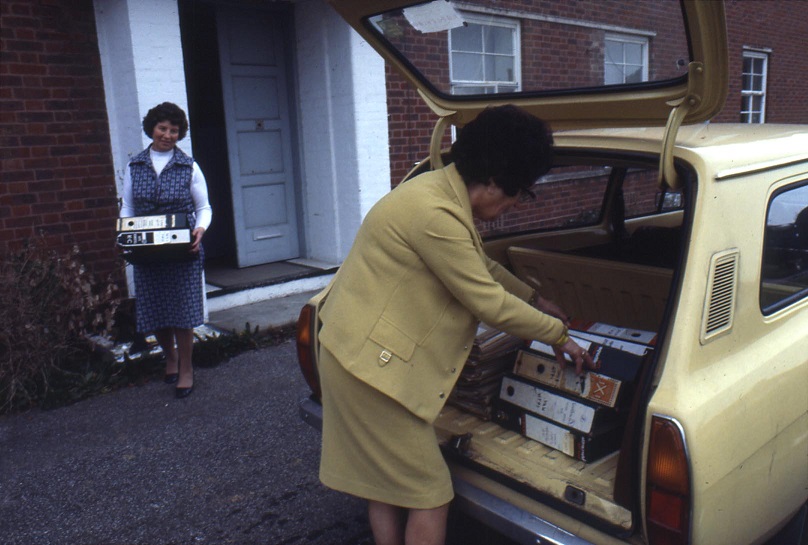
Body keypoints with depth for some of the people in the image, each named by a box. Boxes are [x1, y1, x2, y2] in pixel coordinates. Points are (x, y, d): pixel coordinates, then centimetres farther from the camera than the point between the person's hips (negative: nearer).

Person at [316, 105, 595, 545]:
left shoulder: (441, 189, 7)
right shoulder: (436, 215, -26)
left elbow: (483, 267, 22)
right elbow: (491, 304, -19)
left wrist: (536, 300, 26)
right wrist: (557, 333, -5)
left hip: (358, 352, 11)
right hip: (372, 363, -10)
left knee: (385, 484, 22)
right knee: (430, 497, 2)